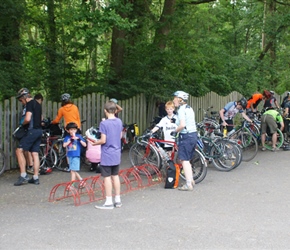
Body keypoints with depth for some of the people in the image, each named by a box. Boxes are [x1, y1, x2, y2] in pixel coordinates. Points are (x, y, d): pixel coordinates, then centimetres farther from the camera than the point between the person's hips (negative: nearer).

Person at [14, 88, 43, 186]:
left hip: (32, 130, -9)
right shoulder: (37, 104, 19)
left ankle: (23, 175, -11)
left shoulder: (29, 104, -10)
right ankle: (35, 178, 9)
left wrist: (22, 124, -2)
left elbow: (28, 119, -22)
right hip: (39, 130, 9)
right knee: (35, 154, 8)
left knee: (19, 150, -7)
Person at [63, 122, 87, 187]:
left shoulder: (78, 136, 0)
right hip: (70, 155, 5)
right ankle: (81, 180, 27)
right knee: (73, 171, 12)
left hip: (76, 156, -4)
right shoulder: (67, 137, 7)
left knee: (73, 170, -6)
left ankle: (71, 184, 0)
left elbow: (84, 145, -4)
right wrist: (70, 140, -13)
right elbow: (64, 145, -4)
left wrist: (79, 139, -18)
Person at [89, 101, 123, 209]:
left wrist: (94, 143, -1)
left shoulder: (104, 123, -16)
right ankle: (118, 200, 20)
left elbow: (103, 140, -17)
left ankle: (109, 202, 5)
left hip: (107, 155, -6)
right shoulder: (119, 122, 3)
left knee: (107, 177, 1)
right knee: (115, 176, 14)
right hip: (116, 155, 6)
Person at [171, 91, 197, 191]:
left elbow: (182, 125, -24)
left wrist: (175, 131, -8)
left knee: (184, 160, -4)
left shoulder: (181, 109, -13)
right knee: (187, 160, 18)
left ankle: (188, 184, -4)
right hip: (193, 134, 9)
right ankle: (191, 180, 24)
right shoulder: (189, 108, 15)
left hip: (186, 136, -9)